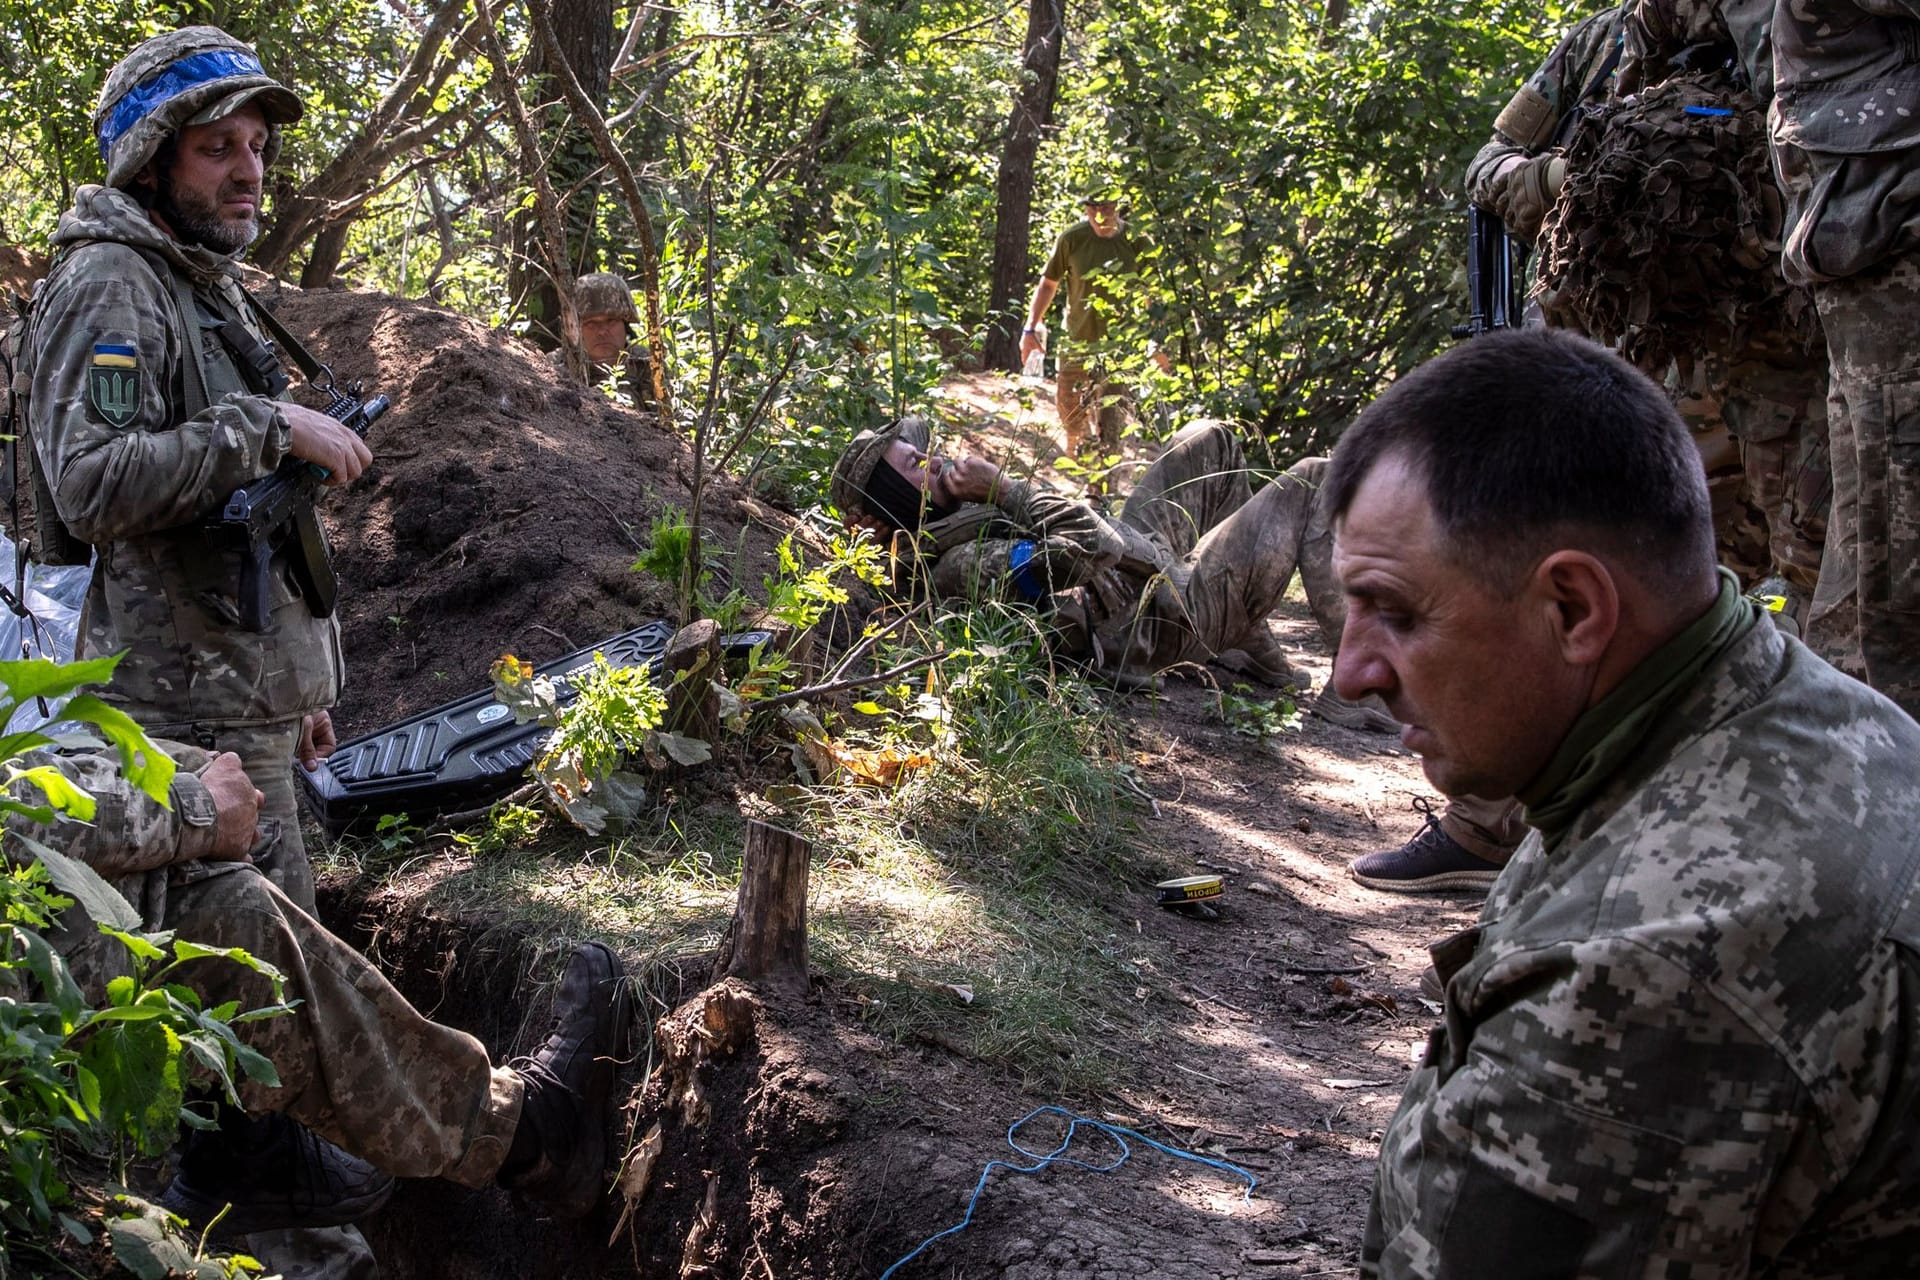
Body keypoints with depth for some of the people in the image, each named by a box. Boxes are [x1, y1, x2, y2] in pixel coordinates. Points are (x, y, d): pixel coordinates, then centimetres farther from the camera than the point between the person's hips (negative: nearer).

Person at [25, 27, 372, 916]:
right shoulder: (108, 284, -10)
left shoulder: (213, 291, 22)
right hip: (190, 718, -10)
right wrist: (271, 427, -20)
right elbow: (92, 483, -26)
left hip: (241, 704, 10)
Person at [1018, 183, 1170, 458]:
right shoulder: (1072, 239, -7)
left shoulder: (1135, 241, -7)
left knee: (1113, 422, -7)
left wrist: (1158, 344, 7)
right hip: (1077, 341, 1)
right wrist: (1030, 328, 1)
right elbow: (1048, 283, 5)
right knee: (1069, 409, 10)